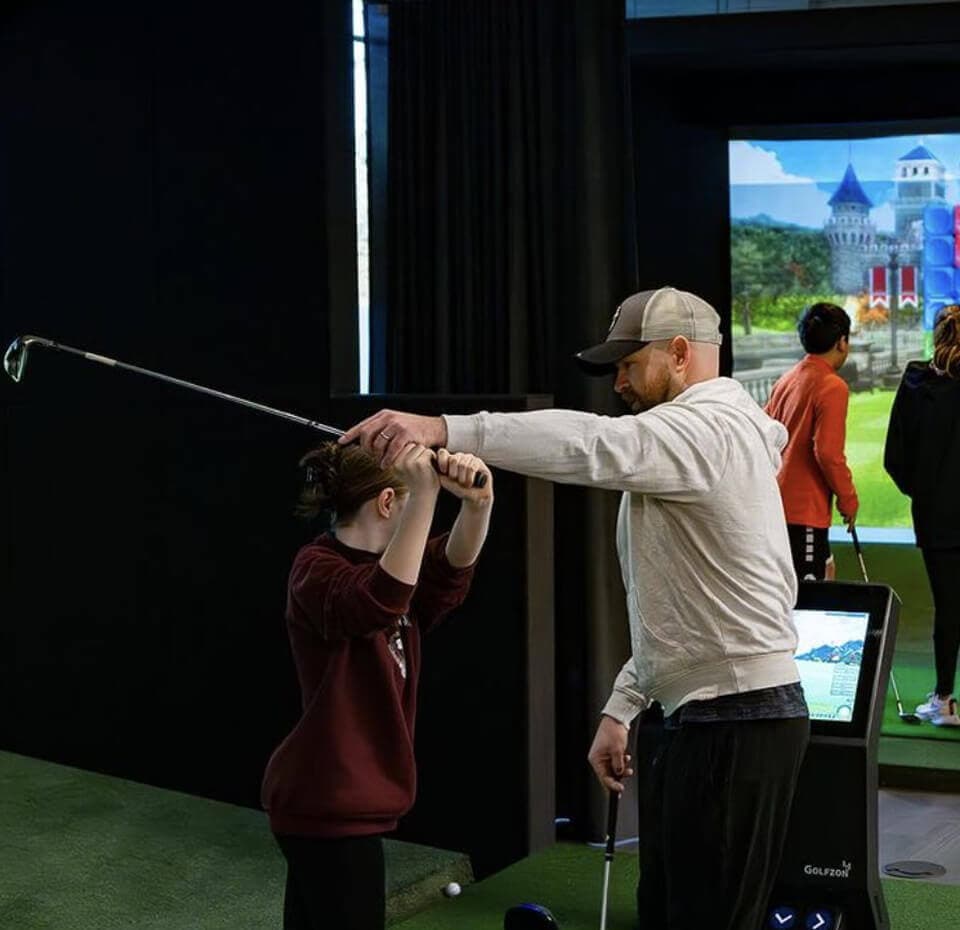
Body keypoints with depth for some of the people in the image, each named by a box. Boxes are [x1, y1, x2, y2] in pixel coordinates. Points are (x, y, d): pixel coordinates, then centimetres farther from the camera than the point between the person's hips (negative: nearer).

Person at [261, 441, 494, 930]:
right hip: (328, 803, -9)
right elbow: (380, 602, -37)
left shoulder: (389, 563, 10)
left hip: (346, 798, 9)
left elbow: (452, 564, -10)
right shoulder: (317, 571, -15)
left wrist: (478, 502, -31)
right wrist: (425, 495, -43)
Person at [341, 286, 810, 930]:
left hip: (737, 724, -11)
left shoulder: (706, 427, -14)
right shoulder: (709, 432, 22)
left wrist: (442, 429, -43)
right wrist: (622, 707, 19)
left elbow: (591, 446, -34)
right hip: (707, 717, 11)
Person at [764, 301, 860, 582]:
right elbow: (828, 452, -19)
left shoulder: (786, 380, 11)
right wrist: (848, 499, -7)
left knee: (824, 571, 20)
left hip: (778, 503, 9)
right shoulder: (833, 387, -13)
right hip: (805, 508, -9)